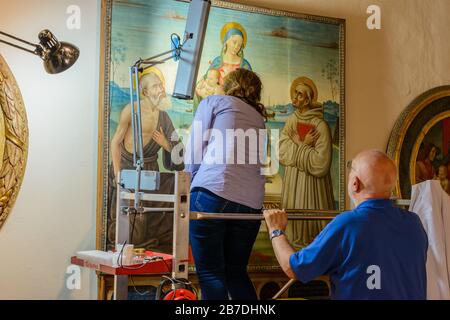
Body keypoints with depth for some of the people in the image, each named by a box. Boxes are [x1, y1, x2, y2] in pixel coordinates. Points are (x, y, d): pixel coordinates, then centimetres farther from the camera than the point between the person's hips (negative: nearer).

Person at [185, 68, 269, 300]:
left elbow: (194, 152, 6)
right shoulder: (259, 118, 29)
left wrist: (192, 184, 20)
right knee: (236, 273, 17)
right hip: (251, 202, 5)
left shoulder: (214, 102, 15)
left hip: (213, 193, -5)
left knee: (210, 274, -1)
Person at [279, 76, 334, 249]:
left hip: (311, 183, -6)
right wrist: (304, 145, -13)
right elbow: (282, 154, 0)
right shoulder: (291, 121, 5)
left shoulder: (320, 126, -14)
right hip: (292, 182, 6)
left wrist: (299, 144, -12)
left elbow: (320, 164, -19)